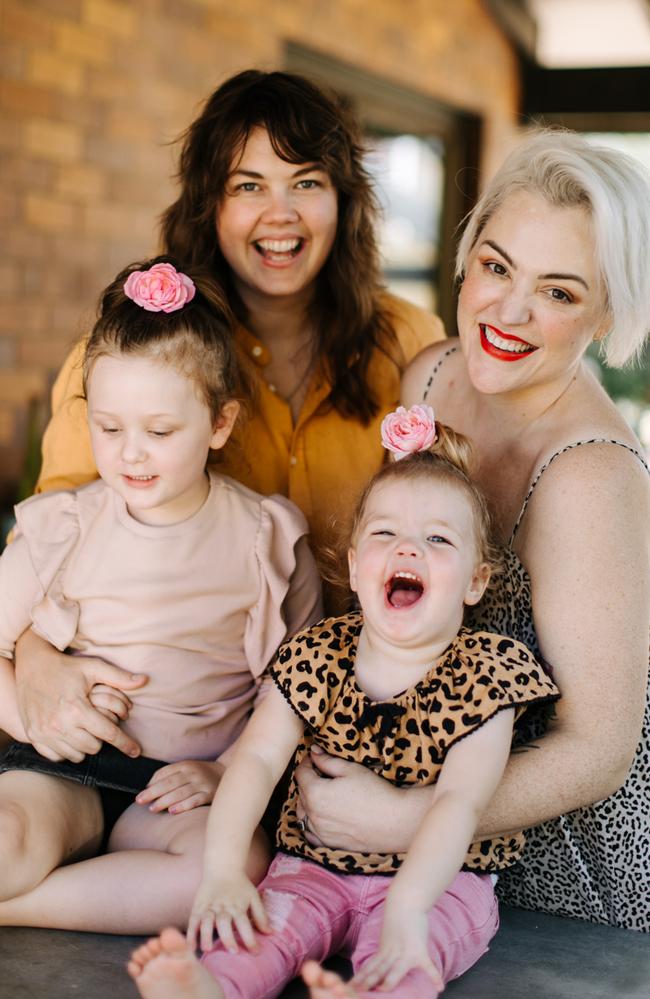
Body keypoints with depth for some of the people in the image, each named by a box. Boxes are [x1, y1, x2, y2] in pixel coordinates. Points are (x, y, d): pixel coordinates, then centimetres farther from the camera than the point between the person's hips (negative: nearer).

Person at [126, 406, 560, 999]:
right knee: (270, 924, -26)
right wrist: (223, 868, -25)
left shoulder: (486, 676, -9)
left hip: (437, 880, -3)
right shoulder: (317, 657, 0)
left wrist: (406, 905, -37)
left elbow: (459, 802, -21)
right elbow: (257, 757, -9)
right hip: (316, 867, 4)